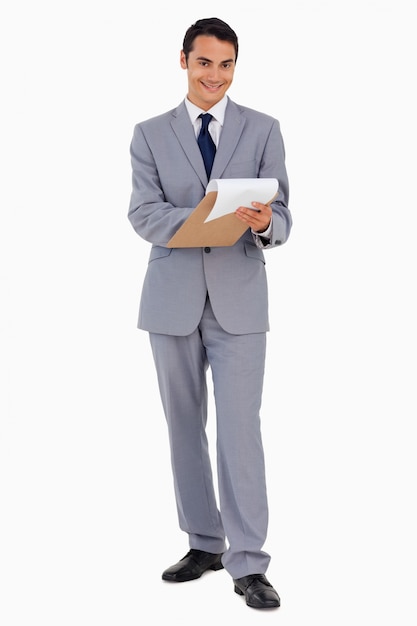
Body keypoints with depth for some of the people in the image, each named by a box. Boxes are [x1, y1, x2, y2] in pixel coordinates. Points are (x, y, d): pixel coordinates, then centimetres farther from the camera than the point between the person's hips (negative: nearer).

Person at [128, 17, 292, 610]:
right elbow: (142, 213, -5)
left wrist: (265, 224, -24)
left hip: (238, 299, -2)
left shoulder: (263, 130, 4)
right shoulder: (151, 134, 7)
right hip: (173, 298, 2)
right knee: (185, 426, 10)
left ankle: (248, 564, -3)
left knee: (240, 428, -8)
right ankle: (204, 544, 24)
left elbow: (281, 216, 0)